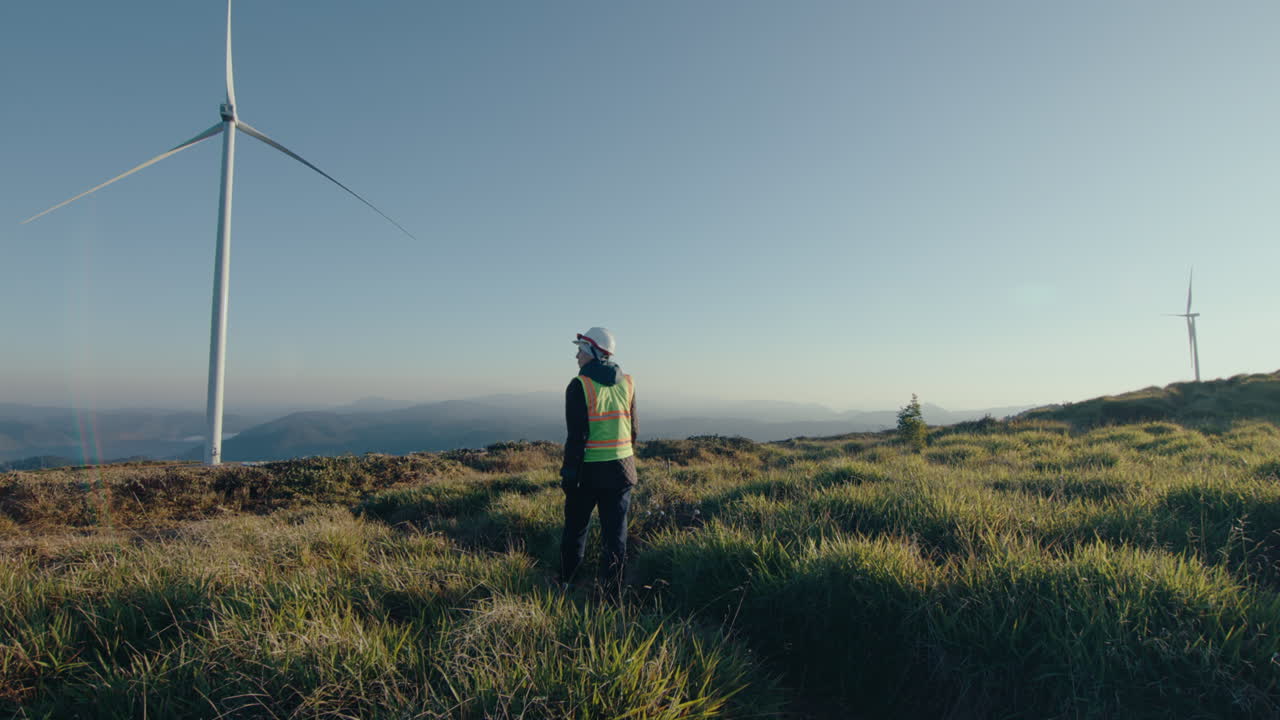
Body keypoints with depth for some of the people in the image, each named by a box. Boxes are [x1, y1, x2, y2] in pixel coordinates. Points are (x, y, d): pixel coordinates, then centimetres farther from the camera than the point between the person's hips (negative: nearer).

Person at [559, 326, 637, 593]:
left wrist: (568, 471, -8)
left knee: (576, 528, 15)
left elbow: (577, 435, -14)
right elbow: (633, 428, 10)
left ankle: (565, 582, 27)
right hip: (621, 468, 3)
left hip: (589, 470, -3)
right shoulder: (627, 382, 5)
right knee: (615, 533, 7)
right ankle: (612, 593, 11)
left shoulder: (580, 386, -11)